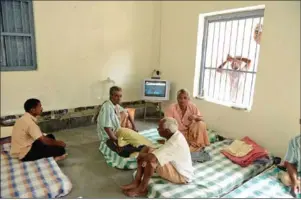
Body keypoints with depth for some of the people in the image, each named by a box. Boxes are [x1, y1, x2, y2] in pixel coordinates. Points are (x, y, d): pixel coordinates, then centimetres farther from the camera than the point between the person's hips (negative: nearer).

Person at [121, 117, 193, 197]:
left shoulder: (174, 143, -33)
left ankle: (141, 189, -9)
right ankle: (136, 182, -2)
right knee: (146, 149, -1)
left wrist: (141, 155, -15)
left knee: (151, 160, -31)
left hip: (182, 176, -9)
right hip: (176, 166, 9)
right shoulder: (175, 135, -4)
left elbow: (152, 158, -38)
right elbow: (162, 151, 9)